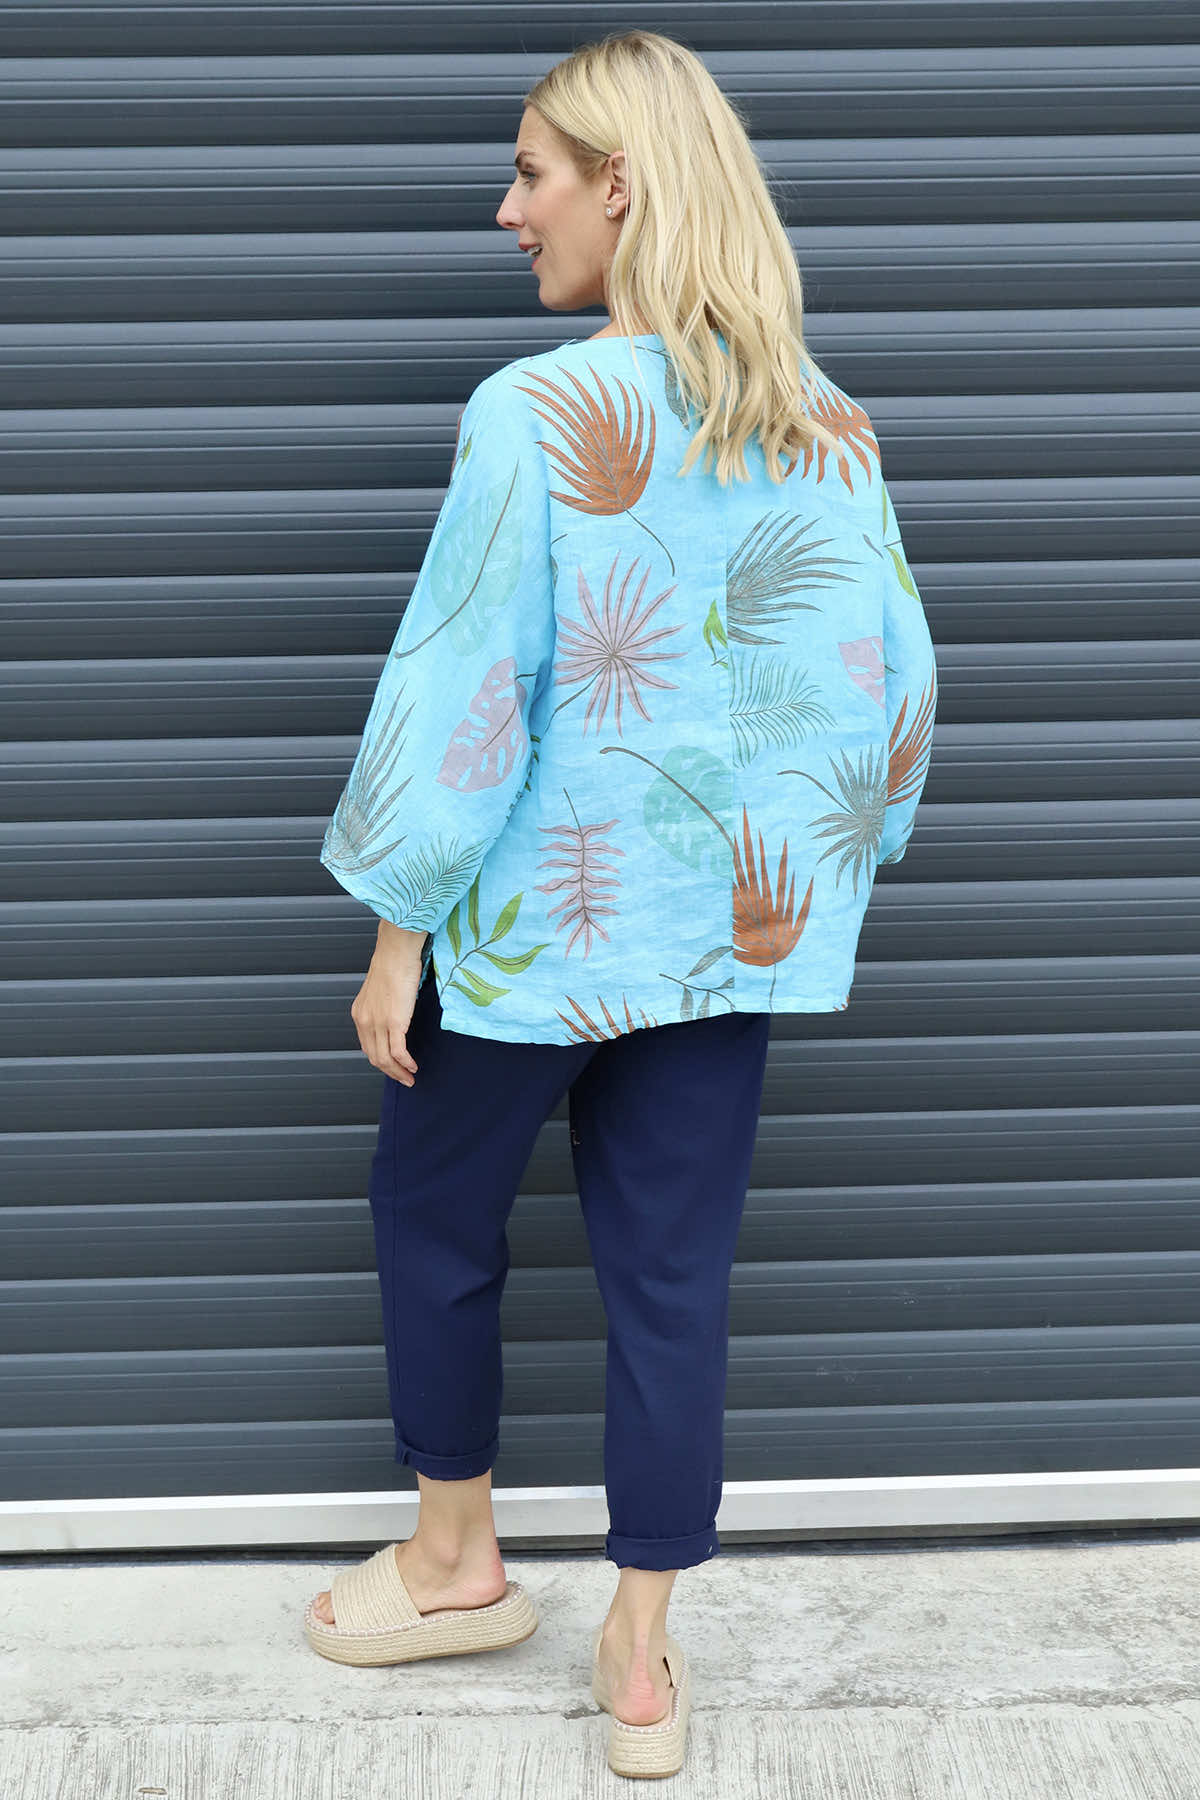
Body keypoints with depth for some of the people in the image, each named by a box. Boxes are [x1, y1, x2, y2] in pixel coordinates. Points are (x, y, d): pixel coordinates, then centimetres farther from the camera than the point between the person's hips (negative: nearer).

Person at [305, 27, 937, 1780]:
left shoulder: (536, 415, -17)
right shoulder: (825, 425, -1)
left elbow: (462, 690, -16)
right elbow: (891, 688, 2)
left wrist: (397, 935, -8)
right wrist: (799, 881, 14)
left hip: (535, 923, -4)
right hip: (729, 931, 5)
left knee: (433, 1215, 19)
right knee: (671, 1274, 12)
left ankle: (458, 1561, 35)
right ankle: (644, 1659, 21)